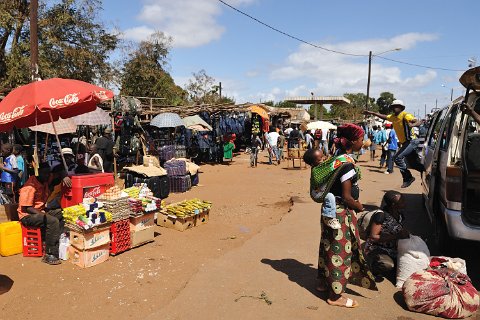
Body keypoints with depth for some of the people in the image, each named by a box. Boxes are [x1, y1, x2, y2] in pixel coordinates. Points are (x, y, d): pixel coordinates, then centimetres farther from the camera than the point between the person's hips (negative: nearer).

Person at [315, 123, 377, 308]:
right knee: (341, 251, 3)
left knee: (330, 246, 21)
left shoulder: (337, 157, 5)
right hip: (342, 212, -9)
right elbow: (347, 197, -23)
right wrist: (361, 207, -6)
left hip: (330, 208, 9)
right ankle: (335, 296, 17)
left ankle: (324, 282, 39)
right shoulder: (347, 163, -22)